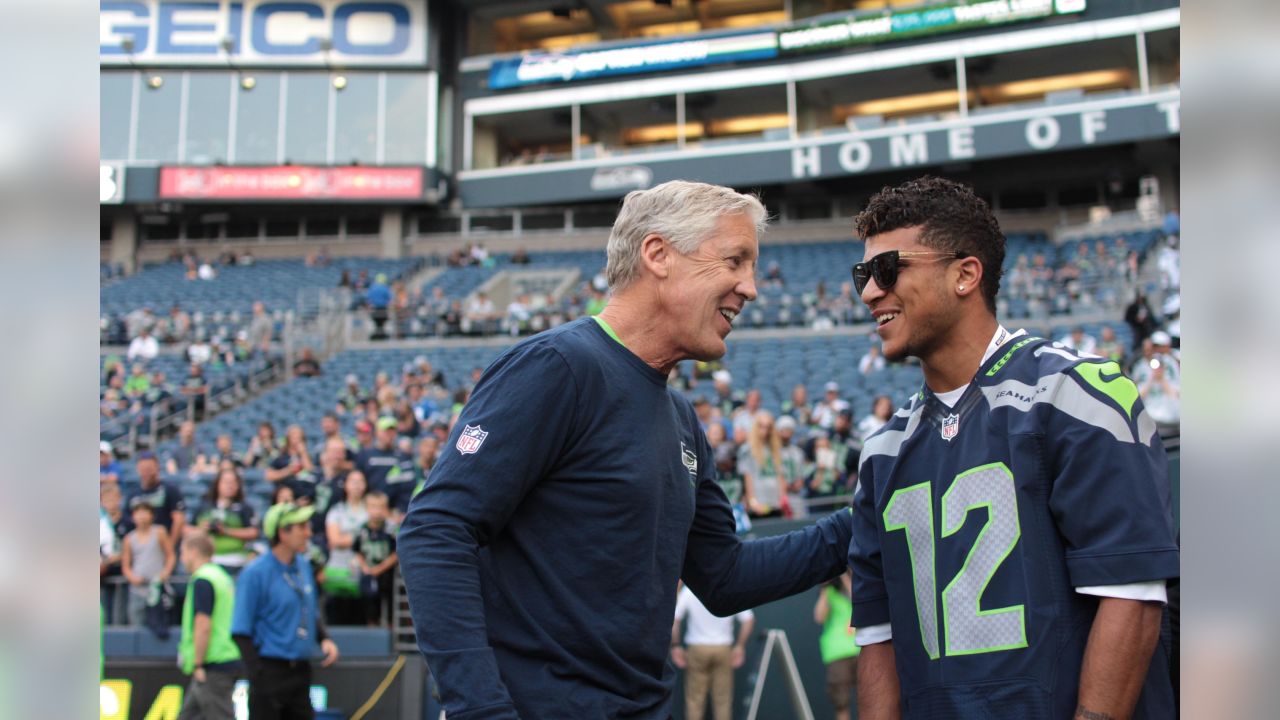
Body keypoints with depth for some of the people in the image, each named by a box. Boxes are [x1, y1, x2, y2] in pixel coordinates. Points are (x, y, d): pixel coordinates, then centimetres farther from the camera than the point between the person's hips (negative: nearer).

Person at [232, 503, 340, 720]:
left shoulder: (303, 565, 10)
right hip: (270, 672, -7)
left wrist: (324, 638, 4)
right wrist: (258, 677, -19)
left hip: (301, 669, 7)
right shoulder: (256, 573, -12)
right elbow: (241, 632, -13)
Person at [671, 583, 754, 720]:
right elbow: (748, 619, -4)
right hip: (723, 649, 1)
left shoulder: (690, 590, -6)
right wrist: (740, 646, 5)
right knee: (723, 700, 7)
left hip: (697, 648, -1)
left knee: (695, 699, 5)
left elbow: (673, 619, -10)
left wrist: (675, 646, -1)